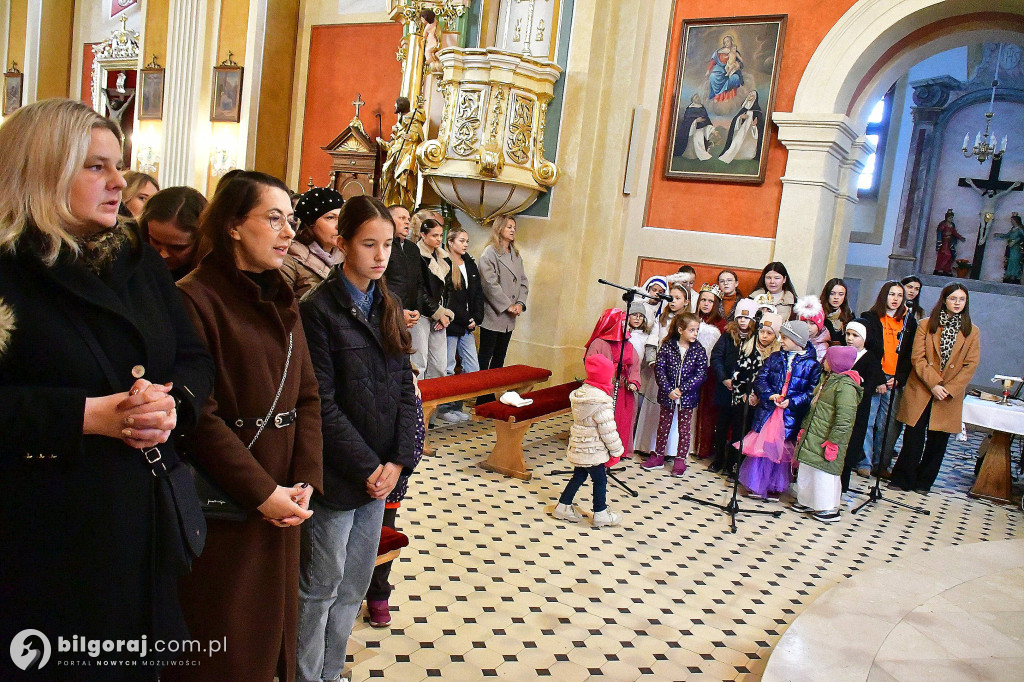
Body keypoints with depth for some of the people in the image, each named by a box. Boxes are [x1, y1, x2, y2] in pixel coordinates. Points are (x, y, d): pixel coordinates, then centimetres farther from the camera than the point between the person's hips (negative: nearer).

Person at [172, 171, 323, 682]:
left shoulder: (281, 299, 9)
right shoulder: (195, 299, -14)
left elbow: (307, 395, 6)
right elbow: (199, 415, -18)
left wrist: (305, 478, -5)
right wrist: (261, 492, -17)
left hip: (280, 499, 7)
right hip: (221, 506, -6)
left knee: (273, 618, 19)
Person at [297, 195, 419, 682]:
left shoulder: (389, 308, 8)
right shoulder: (319, 309, -11)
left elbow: (405, 387, 5)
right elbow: (323, 405, -15)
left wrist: (399, 460, -5)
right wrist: (368, 468, -14)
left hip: (381, 473, 6)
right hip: (336, 477, -6)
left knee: (354, 586, 17)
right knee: (320, 588, 8)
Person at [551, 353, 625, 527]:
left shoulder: (580, 392, 3)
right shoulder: (601, 401, -25)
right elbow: (608, 429, -20)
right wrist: (616, 450, -7)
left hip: (578, 446, 8)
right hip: (594, 450, -8)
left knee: (578, 476, 20)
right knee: (600, 480, 8)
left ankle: (563, 506, 26)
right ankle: (600, 514, 20)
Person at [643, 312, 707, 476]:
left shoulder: (699, 350, -4)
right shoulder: (667, 346, -5)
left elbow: (701, 374, -9)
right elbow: (659, 369, -8)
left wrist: (681, 390, -17)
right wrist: (669, 390, -18)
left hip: (687, 397, 0)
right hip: (667, 395, 0)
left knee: (684, 429, 8)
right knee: (663, 426, 12)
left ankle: (680, 459, 20)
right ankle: (658, 456, 24)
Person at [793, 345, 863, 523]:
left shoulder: (846, 386, -20)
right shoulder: (827, 379, 13)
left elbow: (844, 418, -24)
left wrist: (833, 441, -24)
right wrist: (805, 428, 22)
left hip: (826, 440, -10)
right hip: (812, 436, 10)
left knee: (824, 472, -3)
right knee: (807, 469, 17)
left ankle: (830, 509, 9)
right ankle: (807, 501, 31)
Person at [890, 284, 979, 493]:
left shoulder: (972, 332, 6)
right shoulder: (926, 325, 2)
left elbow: (971, 365, 0)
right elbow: (918, 358, -4)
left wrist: (949, 389, -10)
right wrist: (933, 385, -14)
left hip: (950, 395, 2)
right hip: (921, 391, -1)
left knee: (938, 440, 6)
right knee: (913, 437, -3)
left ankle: (924, 481, 20)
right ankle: (903, 478, 9)